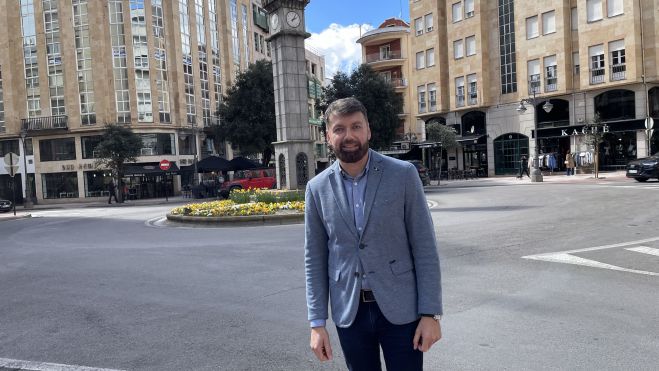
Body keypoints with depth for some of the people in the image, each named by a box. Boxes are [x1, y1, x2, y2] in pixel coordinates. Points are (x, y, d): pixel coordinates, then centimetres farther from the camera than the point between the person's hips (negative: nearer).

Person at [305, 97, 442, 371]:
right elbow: (315, 259, 2)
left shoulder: (403, 174, -7)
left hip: (400, 308, -2)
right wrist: (317, 323, 0)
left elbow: (424, 247, -6)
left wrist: (430, 313, -9)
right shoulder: (317, 188, -1)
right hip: (349, 312, 2)